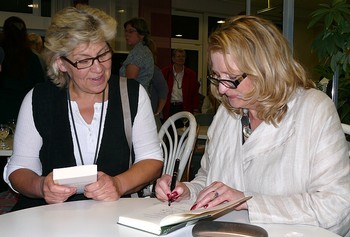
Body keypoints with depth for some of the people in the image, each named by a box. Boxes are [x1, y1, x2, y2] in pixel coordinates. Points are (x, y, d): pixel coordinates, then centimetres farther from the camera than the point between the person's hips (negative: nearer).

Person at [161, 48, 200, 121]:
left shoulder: (191, 74, 7)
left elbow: (195, 94, 7)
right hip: (169, 108, 0)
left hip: (184, 108, 1)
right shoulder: (165, 72, 5)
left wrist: (195, 110, 0)